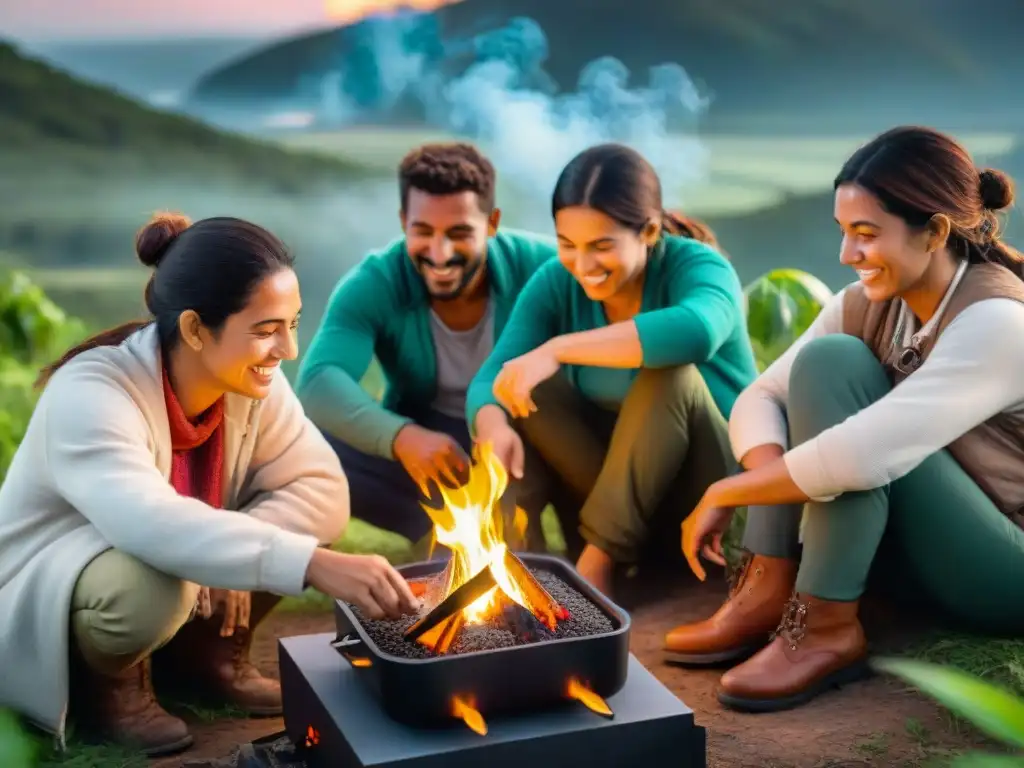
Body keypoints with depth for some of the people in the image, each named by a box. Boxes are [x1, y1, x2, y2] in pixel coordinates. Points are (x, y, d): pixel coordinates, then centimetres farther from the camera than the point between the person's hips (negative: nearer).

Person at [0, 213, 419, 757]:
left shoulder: (251, 382, -14)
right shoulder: (89, 396, -33)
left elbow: (323, 487, -14)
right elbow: (152, 526, -49)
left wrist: (237, 552, -32)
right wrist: (314, 564, -57)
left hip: (187, 588, 6)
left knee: (296, 514, -14)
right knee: (152, 582, -38)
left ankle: (207, 649, 7)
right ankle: (108, 683, -5)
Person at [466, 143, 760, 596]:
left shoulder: (696, 267, -20)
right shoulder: (554, 283, -7)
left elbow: (696, 332, -45)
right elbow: (491, 379, -15)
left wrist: (559, 348, -46)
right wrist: (493, 427, -39)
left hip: (709, 485, -4)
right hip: (620, 478, 4)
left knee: (669, 374, -32)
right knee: (527, 390, -18)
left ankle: (597, 559, -26)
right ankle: (627, 535, -20)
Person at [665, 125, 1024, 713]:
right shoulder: (871, 303, -2)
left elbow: (862, 455, -36)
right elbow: (761, 397, -3)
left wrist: (724, 495, -25)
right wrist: (778, 476, -24)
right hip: (929, 549, 8)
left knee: (835, 364, -23)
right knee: (819, 366, -8)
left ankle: (828, 629, -22)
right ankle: (771, 591, -13)